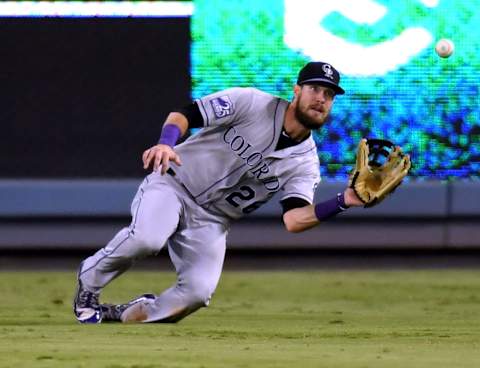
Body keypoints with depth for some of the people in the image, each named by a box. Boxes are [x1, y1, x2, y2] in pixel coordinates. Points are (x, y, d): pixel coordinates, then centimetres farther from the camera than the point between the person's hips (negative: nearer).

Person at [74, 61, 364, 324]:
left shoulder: (306, 162, -3)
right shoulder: (251, 103, -12)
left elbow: (294, 220, -18)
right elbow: (185, 114, -14)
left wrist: (344, 202, -34)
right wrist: (166, 144, -36)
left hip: (211, 223, 4)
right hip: (173, 183, -4)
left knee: (198, 292, -19)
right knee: (146, 238, -35)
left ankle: (128, 314, 9)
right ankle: (89, 282, -5)